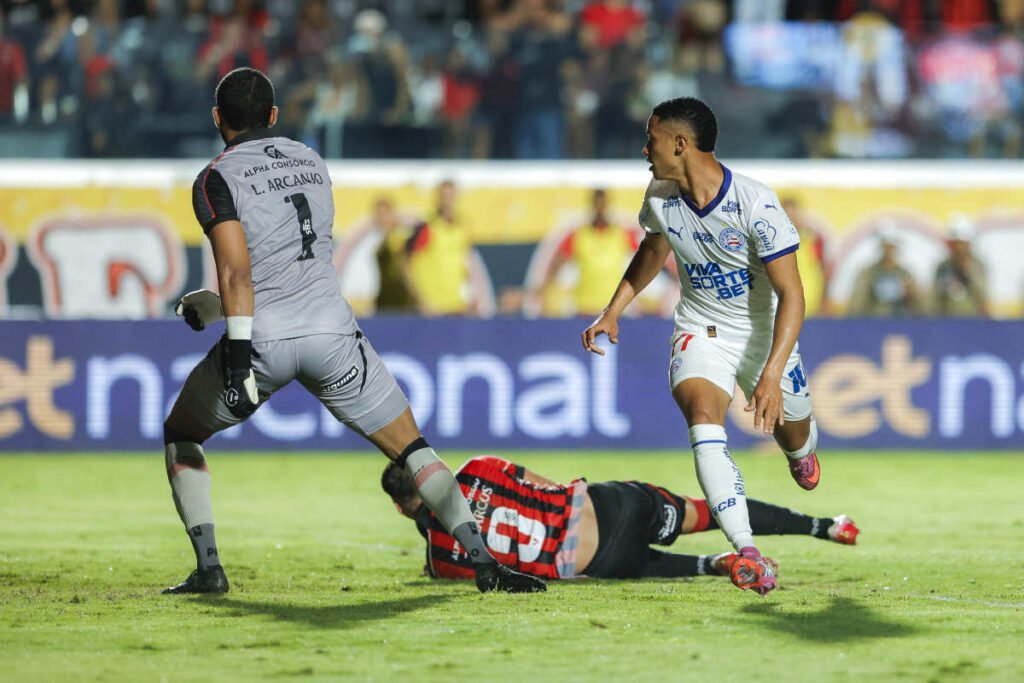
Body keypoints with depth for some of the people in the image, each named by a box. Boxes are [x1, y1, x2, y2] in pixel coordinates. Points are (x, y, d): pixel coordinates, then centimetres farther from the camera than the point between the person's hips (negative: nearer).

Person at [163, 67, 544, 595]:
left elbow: (237, 272, -15)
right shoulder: (310, 162, 17)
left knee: (181, 435, 20)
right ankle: (483, 561, -4)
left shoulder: (217, 179, -2)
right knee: (411, 449, 10)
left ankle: (208, 567, 8)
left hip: (262, 339, -4)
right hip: (331, 330, 4)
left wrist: (238, 355, -21)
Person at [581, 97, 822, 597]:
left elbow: (791, 294, -27)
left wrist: (771, 376, -35)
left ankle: (801, 450, 59)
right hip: (700, 331, 2)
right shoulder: (660, 198, -11)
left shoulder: (755, 204, -27)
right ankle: (747, 552, -37)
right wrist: (612, 311, 11)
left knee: (792, 430, 16)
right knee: (703, 420, -26)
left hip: (765, 333, -2)